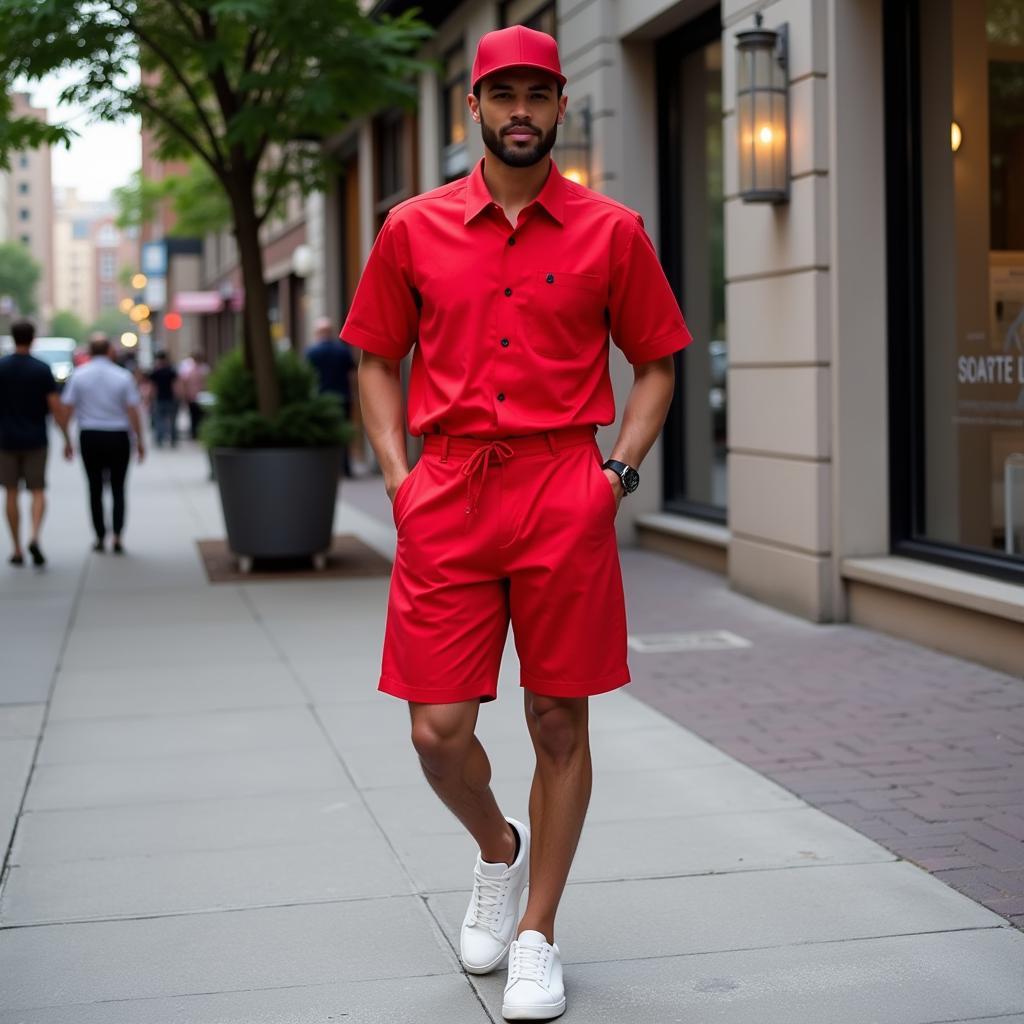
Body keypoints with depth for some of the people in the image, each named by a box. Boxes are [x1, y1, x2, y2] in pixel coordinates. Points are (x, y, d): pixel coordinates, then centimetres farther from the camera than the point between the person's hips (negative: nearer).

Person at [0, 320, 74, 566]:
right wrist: (67, 440, -3)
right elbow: (56, 407, -9)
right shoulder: (42, 369, -6)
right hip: (36, 441, -1)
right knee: (38, 491, 7)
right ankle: (35, 537, -16)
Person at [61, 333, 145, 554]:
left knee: (95, 488, 11)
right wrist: (140, 440, 2)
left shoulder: (78, 375, -2)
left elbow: (68, 408, -3)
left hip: (89, 437, 1)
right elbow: (133, 411, -7)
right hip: (118, 437, 0)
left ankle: (100, 537, 14)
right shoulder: (123, 376, -5)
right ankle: (117, 536, -4)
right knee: (118, 488, 7)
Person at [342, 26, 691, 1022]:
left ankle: (535, 937, 20)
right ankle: (497, 850, 31)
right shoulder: (412, 229, 8)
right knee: (438, 730, -2)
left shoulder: (611, 232, 5)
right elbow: (378, 361, 15)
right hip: (447, 496, 1)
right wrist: (398, 473, 3)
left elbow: (654, 361, 13)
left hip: (565, 497, -1)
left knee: (559, 723, 4)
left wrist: (620, 466, 0)